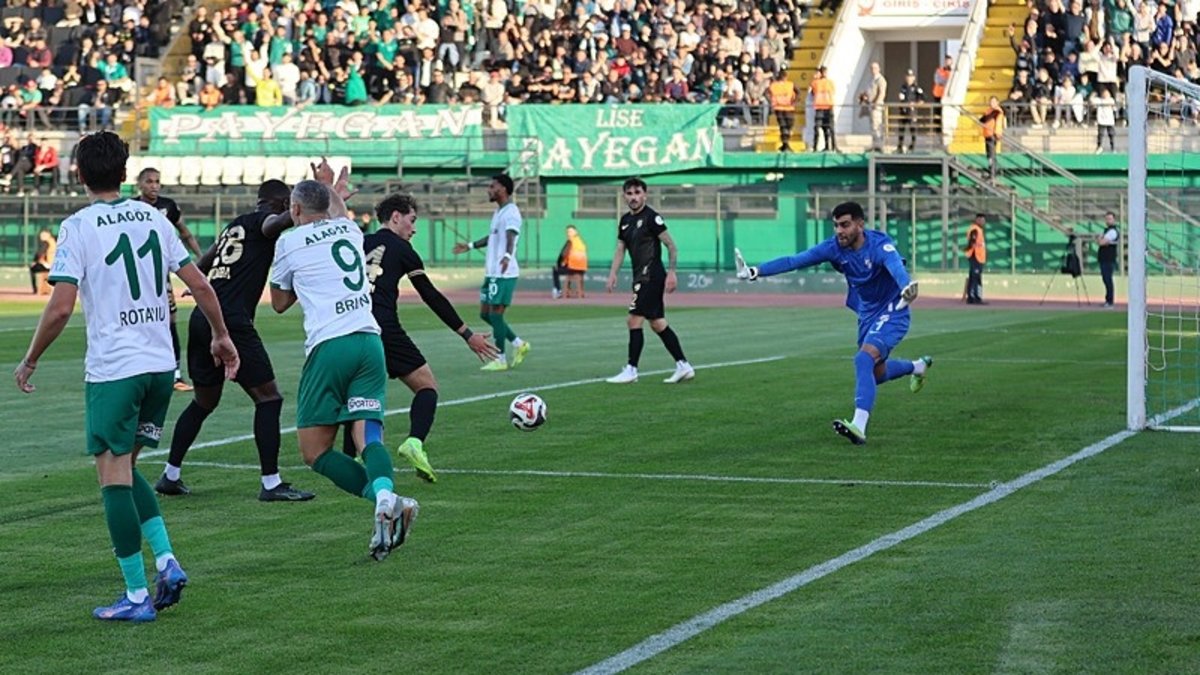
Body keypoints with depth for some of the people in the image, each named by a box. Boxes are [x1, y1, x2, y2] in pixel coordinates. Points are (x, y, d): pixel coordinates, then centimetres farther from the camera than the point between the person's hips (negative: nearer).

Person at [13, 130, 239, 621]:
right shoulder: (153, 219, 8)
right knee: (125, 468, 19)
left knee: (114, 475, 0)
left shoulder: (78, 227, -7)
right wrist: (221, 336, 23)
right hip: (161, 365, 6)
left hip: (112, 369, -6)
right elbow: (200, 286, 9)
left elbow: (60, 307, -14)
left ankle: (137, 596, -1)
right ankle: (166, 561, 6)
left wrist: (29, 361, -2)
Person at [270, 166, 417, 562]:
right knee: (368, 435, -5)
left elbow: (279, 303, 23)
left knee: (314, 450, 1)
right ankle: (384, 493, -37)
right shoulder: (349, 230, 19)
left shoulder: (290, 242, 7)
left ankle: (383, 500, -19)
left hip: (329, 346, -5)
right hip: (370, 340, 5)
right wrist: (330, 190, 64)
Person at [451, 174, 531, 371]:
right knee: (485, 313, 11)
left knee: (495, 314, -6)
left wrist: (507, 255, -49)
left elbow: (511, 237, -31)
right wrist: (470, 245, 40)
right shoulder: (498, 212, 17)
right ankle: (518, 344, 20)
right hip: (492, 272, 10)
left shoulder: (511, 213, -14)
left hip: (504, 273, -10)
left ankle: (500, 359, 3)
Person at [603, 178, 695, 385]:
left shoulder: (651, 217, -10)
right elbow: (620, 250, 17)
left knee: (634, 321, -9)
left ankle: (631, 370, -5)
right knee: (657, 323, 10)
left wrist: (671, 273, -17)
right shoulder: (625, 220, 14)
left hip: (651, 276, -9)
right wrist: (613, 274, 5)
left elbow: (671, 246, -11)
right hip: (641, 278, 9)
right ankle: (683, 366, 14)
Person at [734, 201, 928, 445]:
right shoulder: (834, 247, -13)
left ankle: (859, 426, -33)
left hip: (892, 313, -7)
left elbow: (896, 266, -49)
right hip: (867, 314, 7)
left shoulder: (880, 245, -28)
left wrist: (906, 287, -72)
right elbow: (794, 261, -16)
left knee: (864, 359, -28)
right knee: (876, 373, 21)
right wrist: (755, 271, -26)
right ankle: (917, 366, 52)